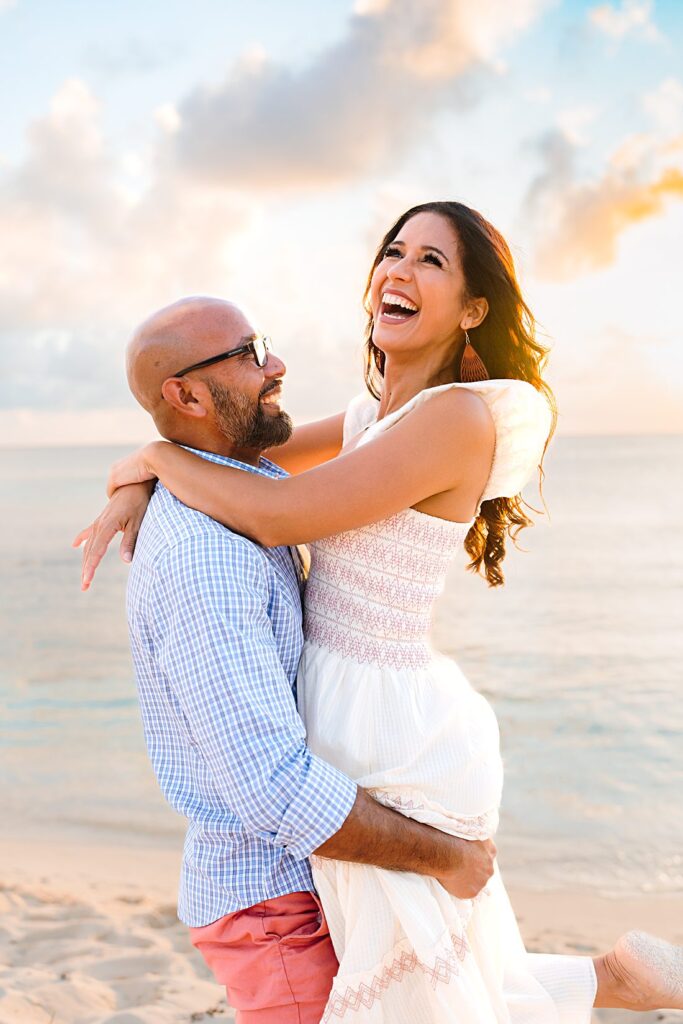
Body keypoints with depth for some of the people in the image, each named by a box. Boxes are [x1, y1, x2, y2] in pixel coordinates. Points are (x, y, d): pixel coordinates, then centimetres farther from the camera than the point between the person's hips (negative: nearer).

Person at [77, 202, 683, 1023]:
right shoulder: (378, 416, 8)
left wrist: (156, 455, -6)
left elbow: (278, 516, -22)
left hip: (394, 751, -9)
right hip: (392, 727, 9)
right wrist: (139, 488, 6)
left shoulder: (458, 416, -20)